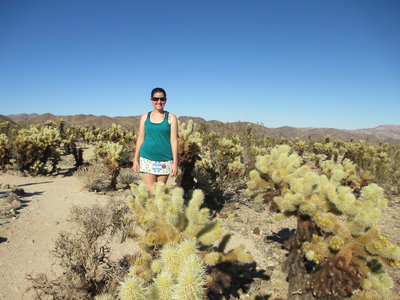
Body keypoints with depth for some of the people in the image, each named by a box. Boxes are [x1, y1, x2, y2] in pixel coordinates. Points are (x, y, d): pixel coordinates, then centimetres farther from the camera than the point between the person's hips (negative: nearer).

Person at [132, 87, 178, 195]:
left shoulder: (171, 117, 1)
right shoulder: (145, 117, 7)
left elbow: (174, 141, -1)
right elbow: (140, 138, 10)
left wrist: (175, 162, -4)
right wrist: (135, 159, 8)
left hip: (165, 160, -1)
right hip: (147, 159, 1)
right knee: (150, 192, -2)